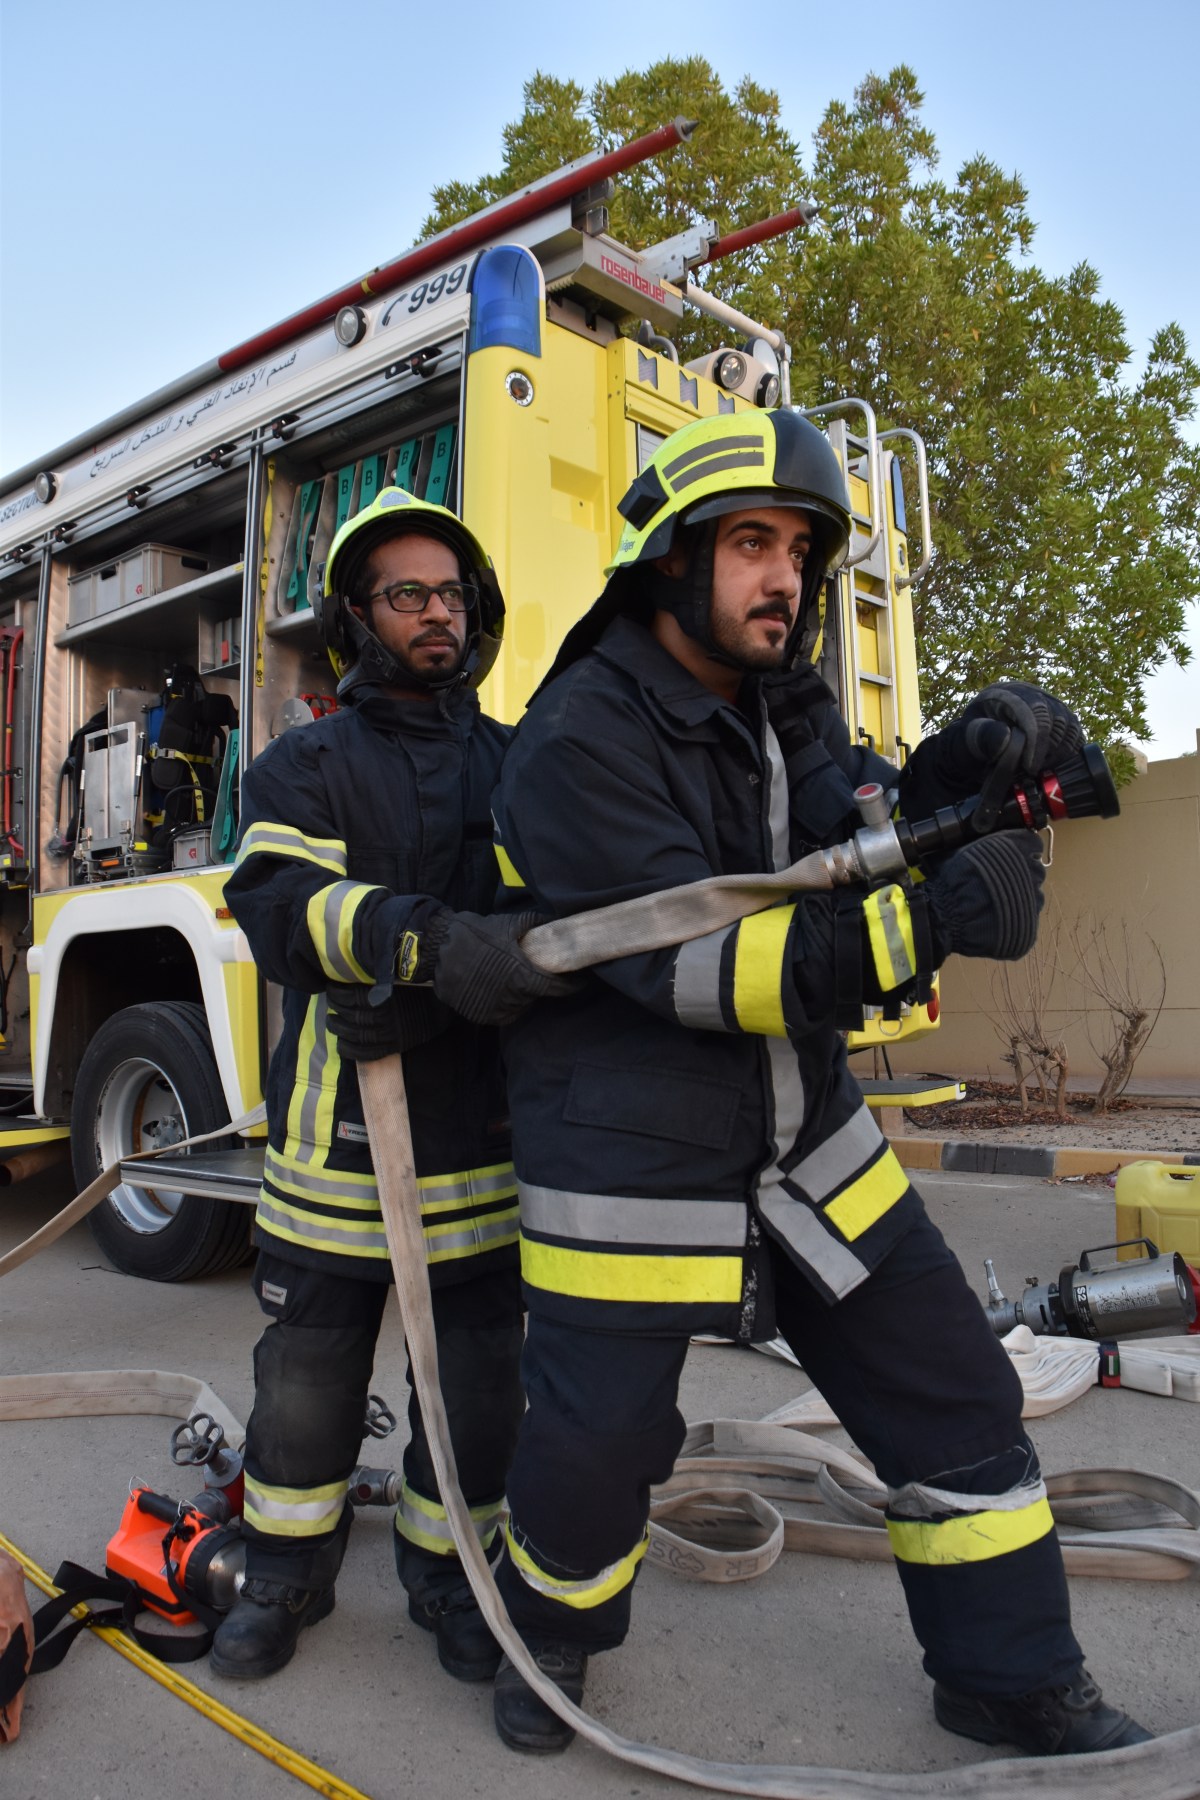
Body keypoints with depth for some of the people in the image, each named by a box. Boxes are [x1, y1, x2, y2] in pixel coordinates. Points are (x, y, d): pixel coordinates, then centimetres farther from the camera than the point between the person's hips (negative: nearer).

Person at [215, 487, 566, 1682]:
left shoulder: (517, 764, 11)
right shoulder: (306, 766, 4)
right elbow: (276, 904, -15)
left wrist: (416, 995, -17)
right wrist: (425, 939, -33)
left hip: (480, 1127, 2)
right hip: (340, 1129, -1)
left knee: (479, 1382, 11)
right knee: (308, 1369, 13)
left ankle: (446, 1574, 35)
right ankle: (287, 1574, 37)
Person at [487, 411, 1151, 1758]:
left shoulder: (786, 710, 6)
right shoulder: (580, 741, -18)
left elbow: (862, 838, 0)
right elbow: (684, 963, -27)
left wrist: (955, 773, -22)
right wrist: (933, 922, -35)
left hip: (804, 1142, 7)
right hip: (630, 1173, -6)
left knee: (954, 1398, 11)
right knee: (597, 1447, 6)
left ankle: (1013, 1679, 34)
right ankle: (548, 1632, 41)